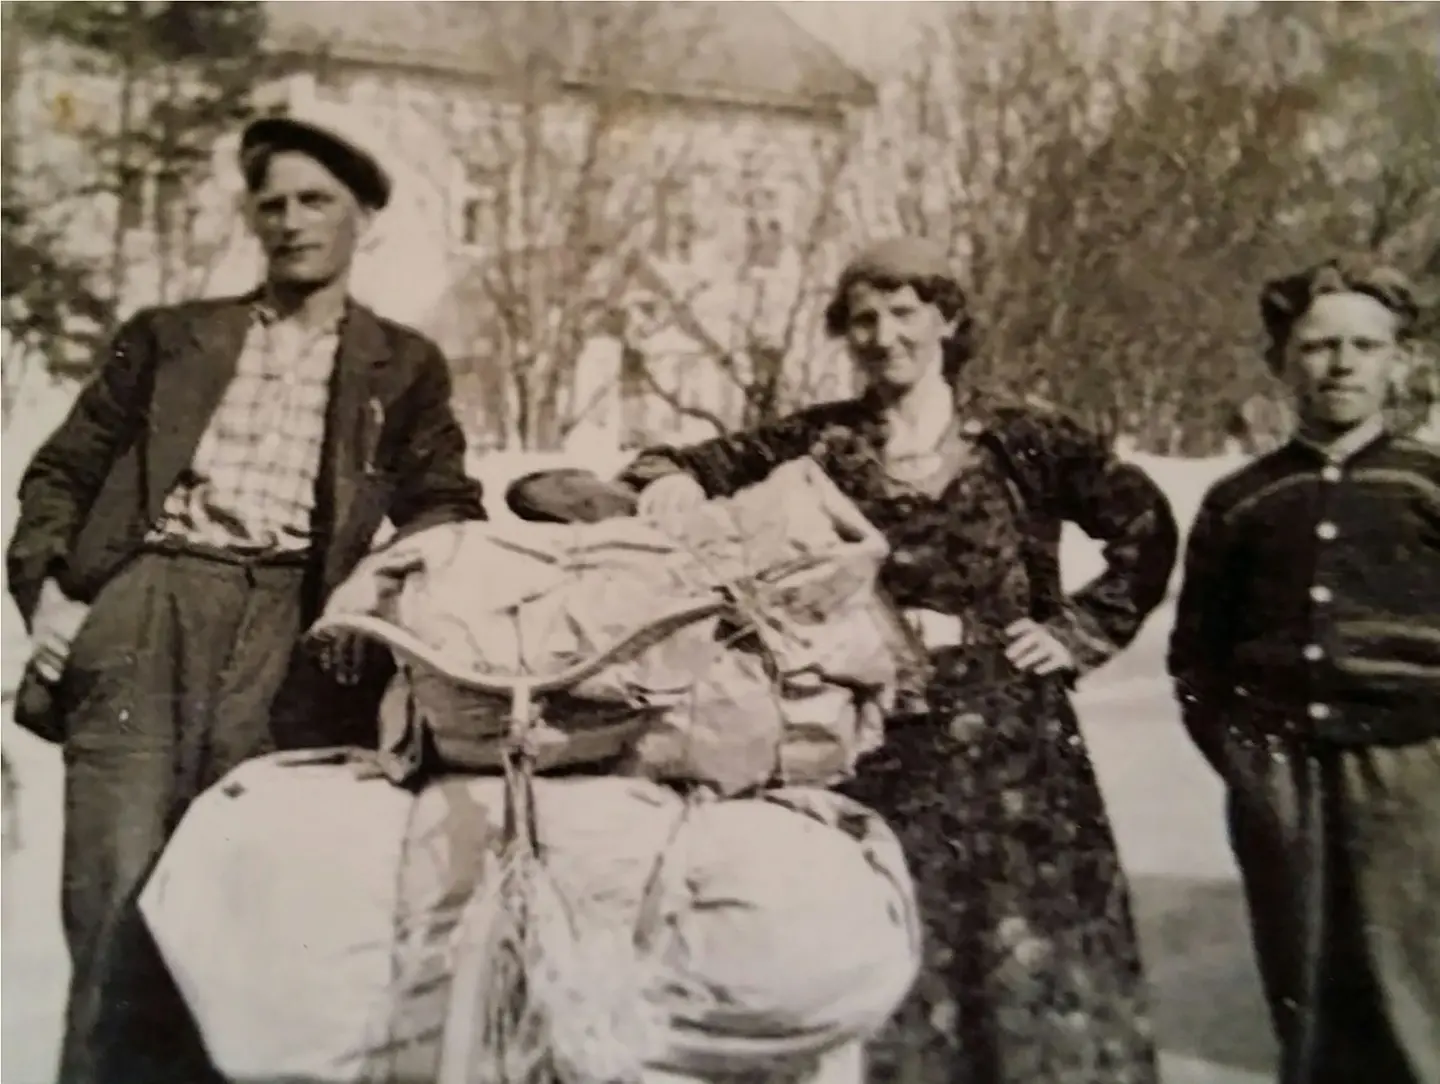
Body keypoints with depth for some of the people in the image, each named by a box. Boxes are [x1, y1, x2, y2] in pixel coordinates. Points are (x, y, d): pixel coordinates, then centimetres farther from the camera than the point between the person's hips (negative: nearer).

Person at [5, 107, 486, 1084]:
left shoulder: (402, 366, 18)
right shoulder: (169, 338, 22)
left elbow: (444, 508, 11)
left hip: (289, 630, -1)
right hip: (144, 608, 1)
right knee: (117, 891, -10)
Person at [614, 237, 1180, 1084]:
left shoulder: (1025, 442, 1)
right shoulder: (818, 444, 2)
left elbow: (1147, 529, 10)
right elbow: (710, 467, -4)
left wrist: (1081, 629, 3)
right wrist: (671, 476, -26)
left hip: (1011, 748, 0)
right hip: (874, 746, 0)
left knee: (1033, 969, 7)